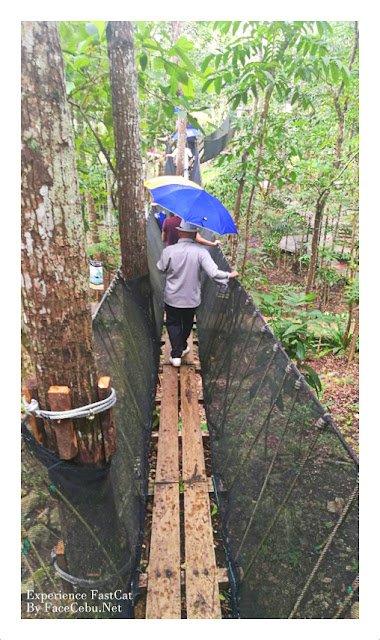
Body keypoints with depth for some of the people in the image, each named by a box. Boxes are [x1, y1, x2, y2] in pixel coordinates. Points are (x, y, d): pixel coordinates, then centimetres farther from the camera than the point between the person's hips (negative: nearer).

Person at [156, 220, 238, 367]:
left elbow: (161, 269, 0)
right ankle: (182, 347, 44)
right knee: (187, 324, 24)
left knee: (173, 324, 16)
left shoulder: (168, 251, -17)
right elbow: (214, 273, -24)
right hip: (192, 298, 1)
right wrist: (229, 275, -7)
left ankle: (176, 354, 10)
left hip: (172, 298, -1)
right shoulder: (201, 251, -18)